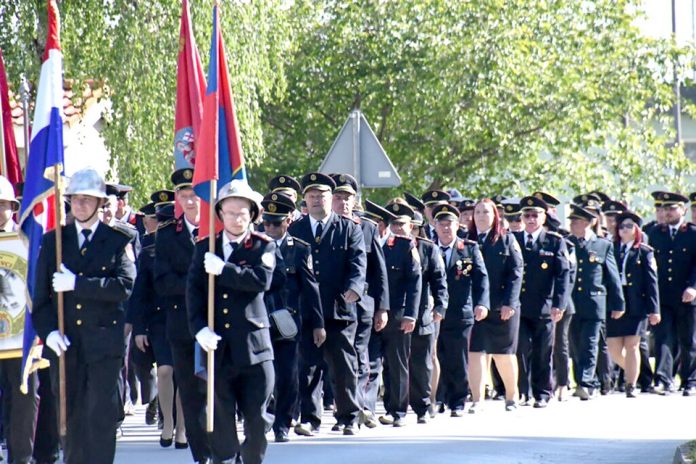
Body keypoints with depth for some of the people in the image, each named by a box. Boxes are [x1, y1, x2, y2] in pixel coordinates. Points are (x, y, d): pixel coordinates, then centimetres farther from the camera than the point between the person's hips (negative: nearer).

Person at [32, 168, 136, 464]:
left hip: (105, 342, -3)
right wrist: (48, 331, -7)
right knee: (70, 416, 6)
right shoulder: (52, 241, 12)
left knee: (101, 416, -6)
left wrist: (77, 283, -16)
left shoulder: (118, 241, 4)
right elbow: (41, 294, 9)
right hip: (66, 342, 3)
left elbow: (125, 286, -11)